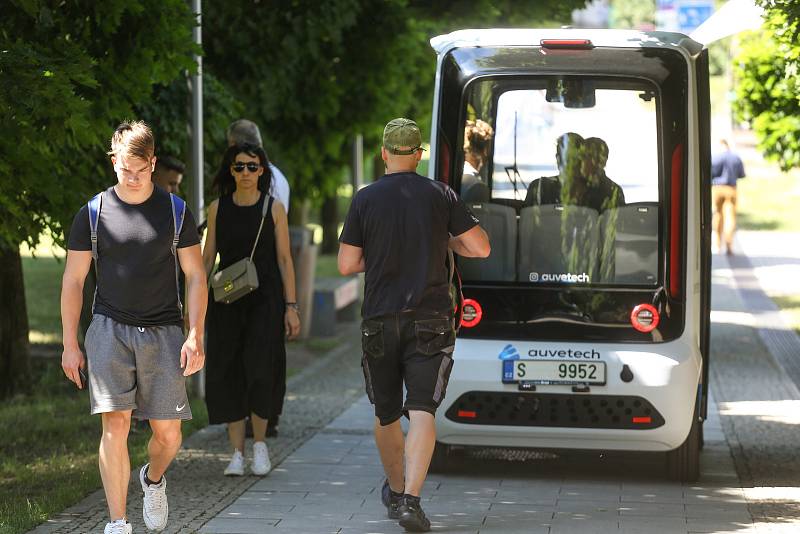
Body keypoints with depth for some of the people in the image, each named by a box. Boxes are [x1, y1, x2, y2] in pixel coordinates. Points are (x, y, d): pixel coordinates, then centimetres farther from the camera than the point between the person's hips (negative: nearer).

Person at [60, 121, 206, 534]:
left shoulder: (175, 212, 4)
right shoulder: (93, 214, 1)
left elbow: (196, 276, 6)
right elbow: (73, 280, 6)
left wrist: (195, 336, -3)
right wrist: (70, 344, 3)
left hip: (163, 331, 1)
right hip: (110, 329, -1)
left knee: (168, 433, 0)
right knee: (115, 424, -13)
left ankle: (153, 480, 34)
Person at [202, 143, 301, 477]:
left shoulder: (274, 208, 1)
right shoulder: (218, 208, 6)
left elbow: (284, 259, 2)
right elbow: (207, 257, 9)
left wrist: (291, 307, -3)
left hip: (265, 300, -2)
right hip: (227, 301, 2)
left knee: (260, 370, -15)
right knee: (228, 374, -1)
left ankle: (259, 442, 5)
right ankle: (237, 452, 7)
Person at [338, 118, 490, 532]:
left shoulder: (366, 199, -1)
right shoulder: (440, 196, -1)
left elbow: (346, 265, -1)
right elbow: (480, 248, 0)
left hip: (379, 321, 1)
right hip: (430, 319, -1)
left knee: (386, 413, 17)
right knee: (422, 411, -7)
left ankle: (396, 490, 35)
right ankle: (410, 499, -23)